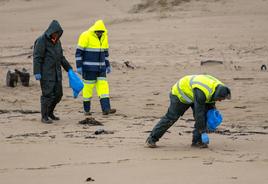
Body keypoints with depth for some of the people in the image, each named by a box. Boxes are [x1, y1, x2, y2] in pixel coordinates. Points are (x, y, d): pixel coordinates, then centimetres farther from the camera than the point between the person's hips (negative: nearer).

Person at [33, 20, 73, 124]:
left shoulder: (57, 41, 11)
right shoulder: (41, 41, -12)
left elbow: (61, 57, 20)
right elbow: (37, 57, -15)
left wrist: (69, 68, 19)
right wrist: (37, 73, -21)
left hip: (56, 72, 7)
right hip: (45, 72, -7)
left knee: (58, 94, 8)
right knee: (47, 94, -8)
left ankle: (49, 112, 27)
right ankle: (44, 117, 1)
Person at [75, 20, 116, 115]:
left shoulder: (104, 37, 5)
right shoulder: (86, 36, -14)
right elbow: (79, 52, -12)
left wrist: (108, 65, 15)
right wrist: (79, 67, -16)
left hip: (100, 67, 6)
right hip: (88, 67, -6)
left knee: (103, 85, -4)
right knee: (88, 86, -1)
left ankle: (106, 109, -10)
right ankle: (86, 110, 12)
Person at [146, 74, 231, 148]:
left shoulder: (218, 87, -16)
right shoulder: (202, 92, -42)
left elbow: (210, 103, 6)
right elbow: (199, 113, -38)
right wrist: (203, 132, -33)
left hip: (192, 94, 7)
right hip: (180, 93, -7)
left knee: (204, 116, -10)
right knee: (171, 117, -5)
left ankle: (197, 141, -4)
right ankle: (152, 139, 4)